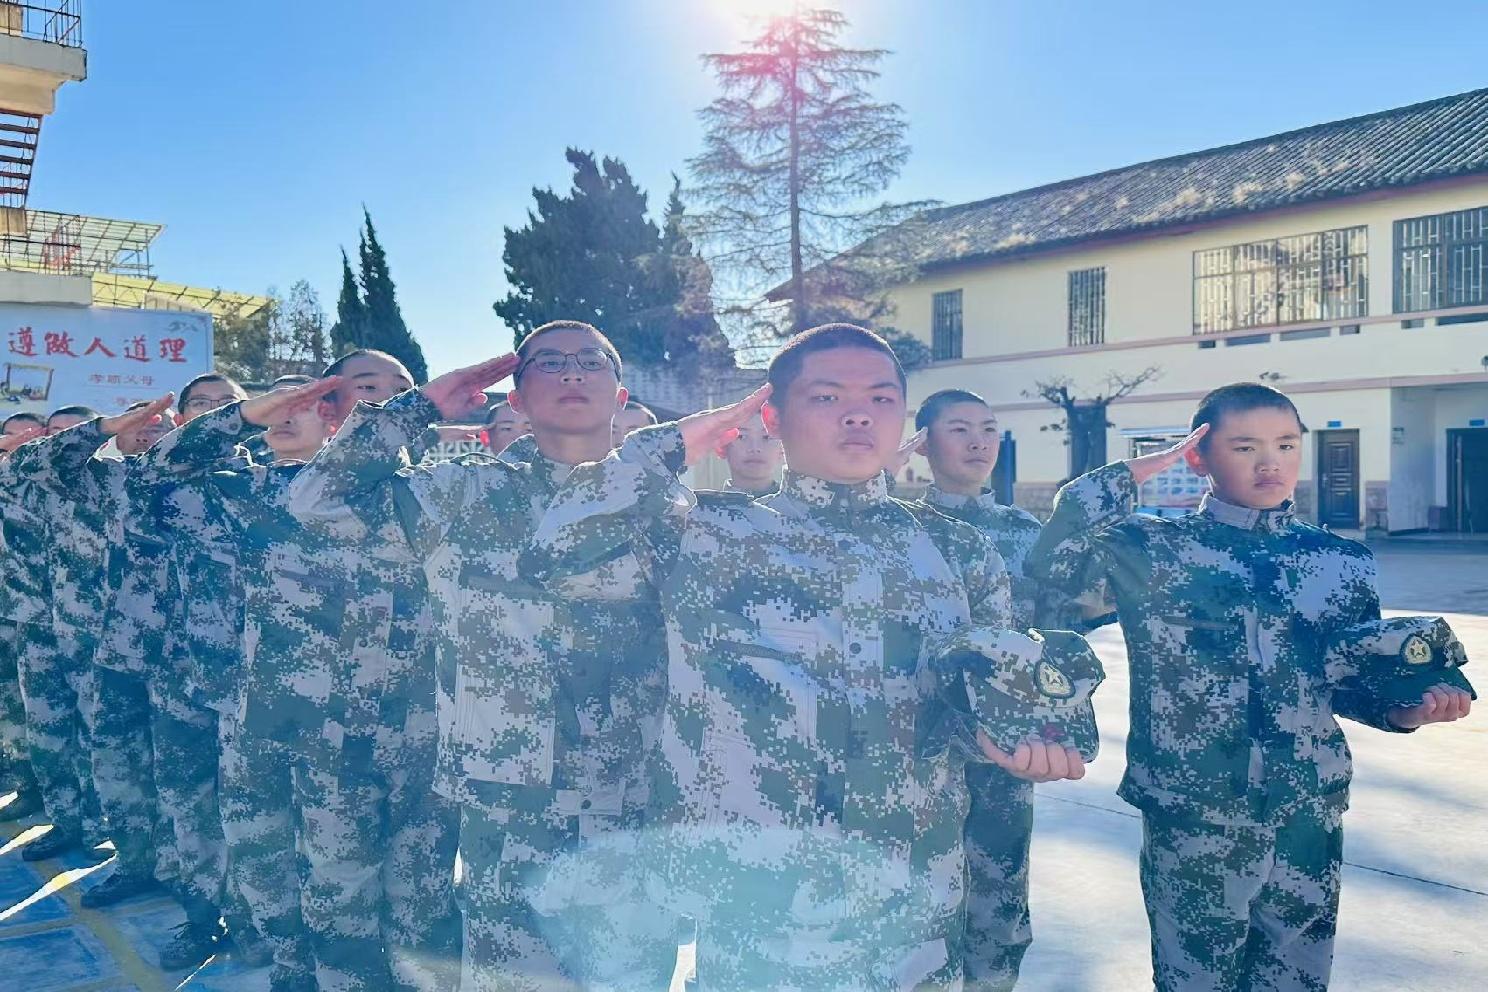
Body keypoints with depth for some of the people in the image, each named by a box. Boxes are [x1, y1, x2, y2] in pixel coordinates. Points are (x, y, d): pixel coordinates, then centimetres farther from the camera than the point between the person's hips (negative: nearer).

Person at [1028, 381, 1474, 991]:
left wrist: (1404, 710, -11)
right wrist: (1134, 472, -16)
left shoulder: (1344, 563, 4)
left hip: (1309, 821, 3)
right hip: (1187, 819, -3)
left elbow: (1352, 682, 11)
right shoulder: (1152, 547, -6)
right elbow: (1051, 562, -22)